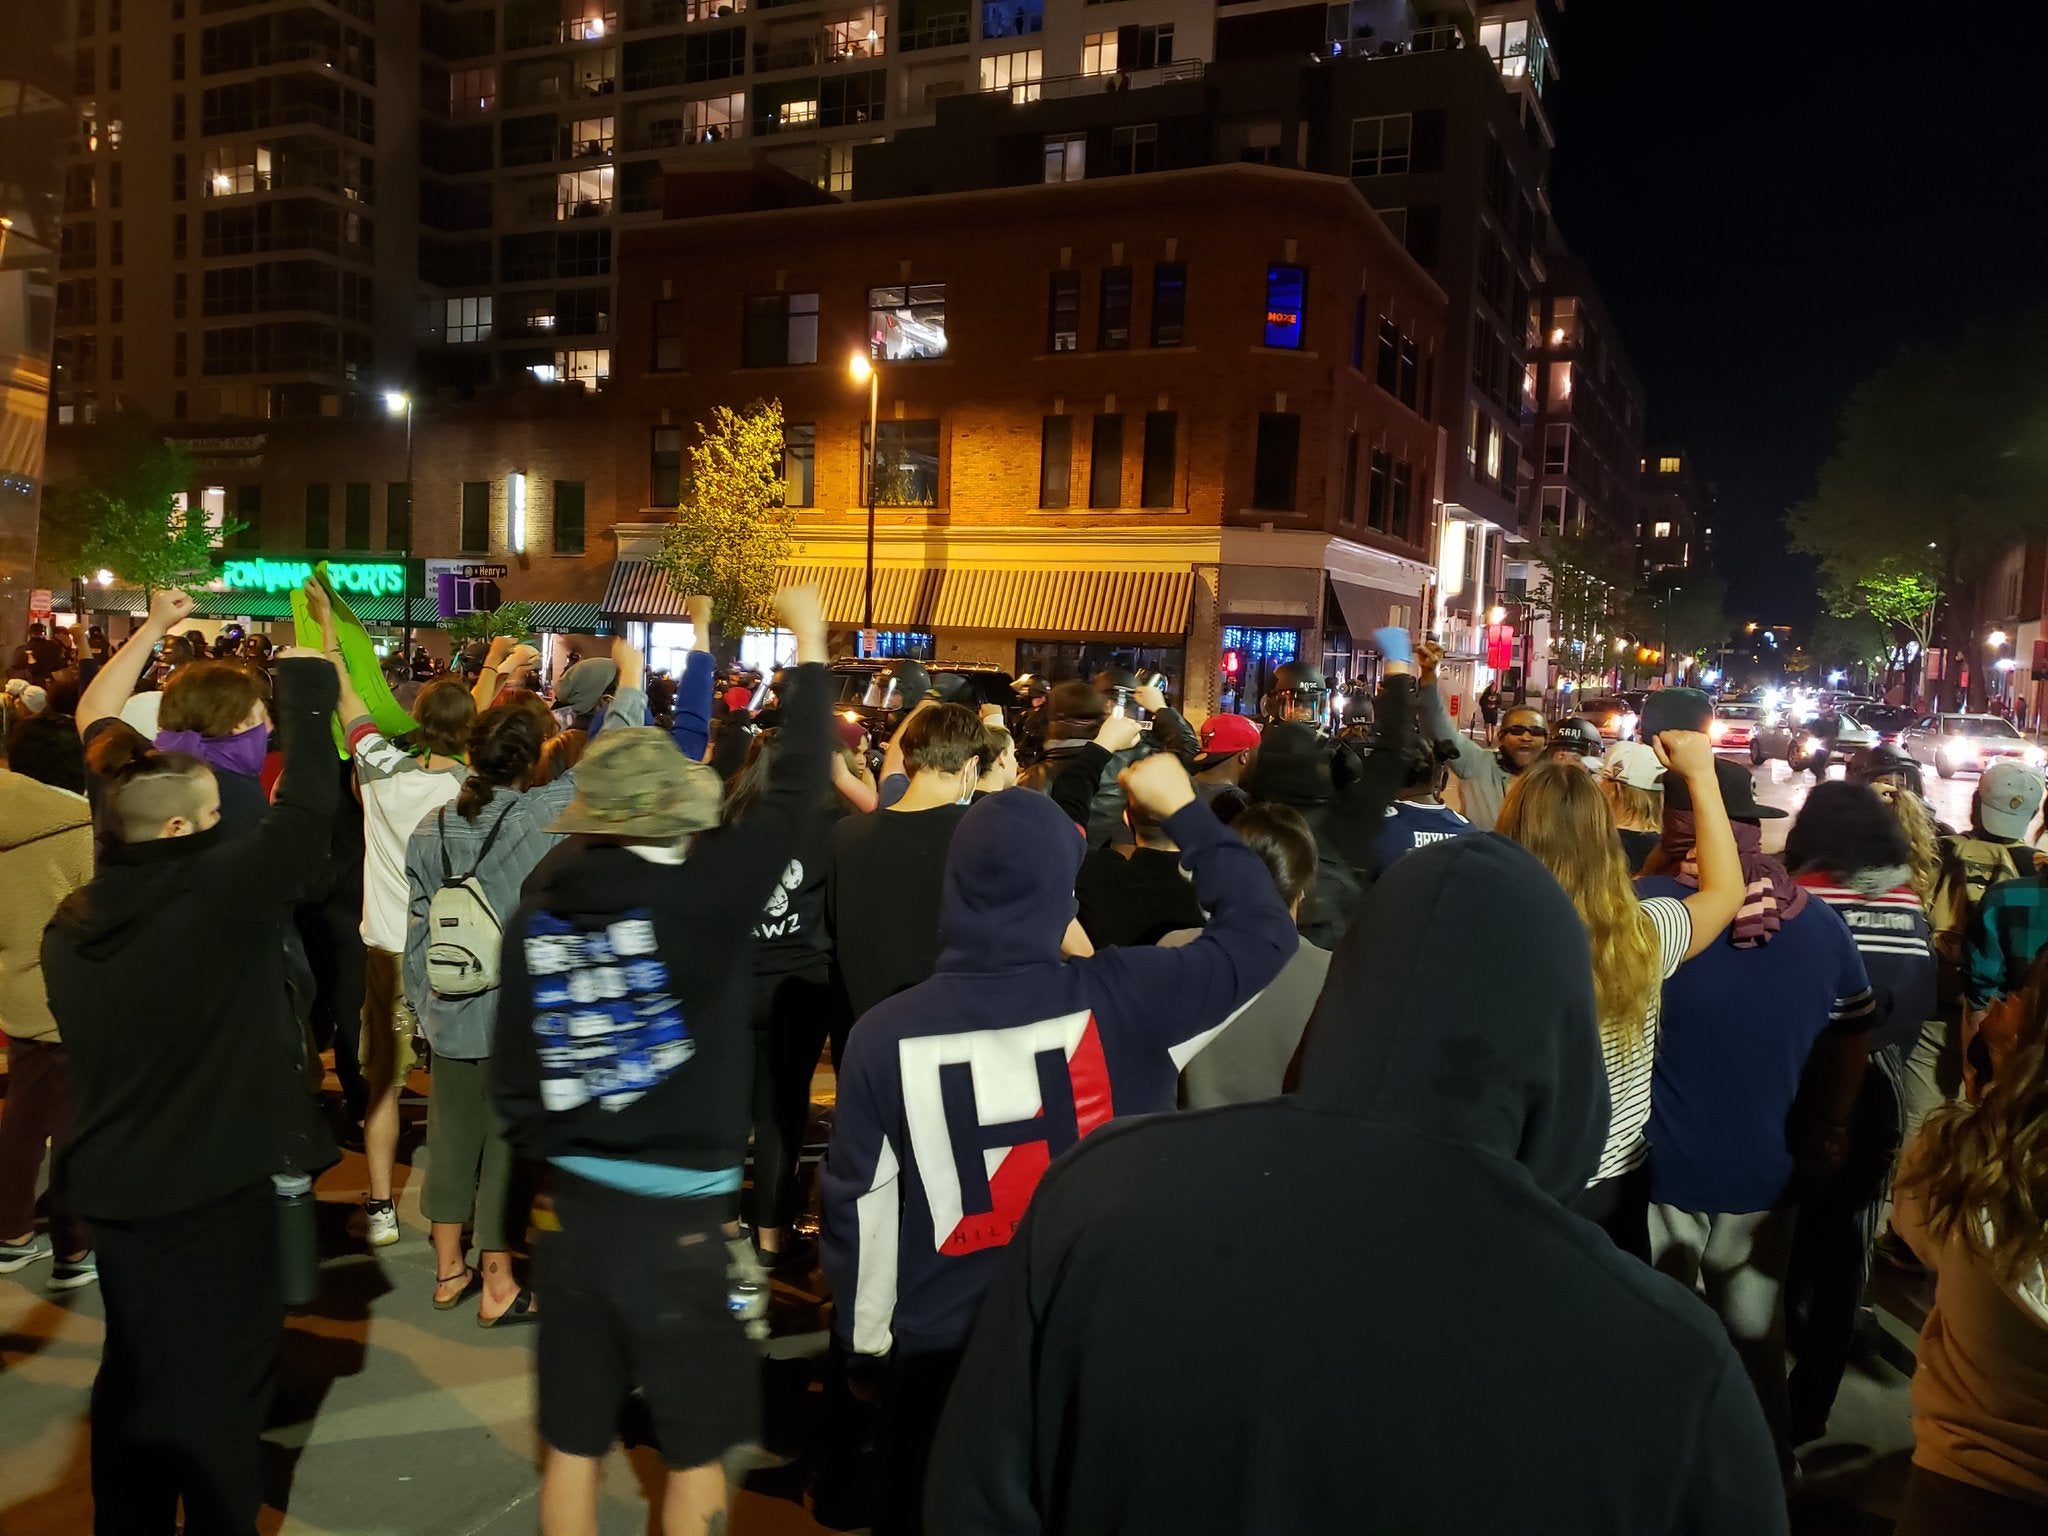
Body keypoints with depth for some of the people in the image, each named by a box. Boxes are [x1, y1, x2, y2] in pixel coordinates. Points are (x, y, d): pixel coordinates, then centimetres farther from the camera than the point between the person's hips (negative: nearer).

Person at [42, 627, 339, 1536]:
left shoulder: (71, 922, 2)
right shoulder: (217, 895, -22)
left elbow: (89, 1050, 12)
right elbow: (307, 809, -19)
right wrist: (307, 676, -11)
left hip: (110, 1188, 7)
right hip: (214, 1190, -7)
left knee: (135, 1374, 20)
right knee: (220, 1383, 8)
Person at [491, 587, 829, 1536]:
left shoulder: (539, 910, -3)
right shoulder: (697, 893, -17)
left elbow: (512, 1069, 3)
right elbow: (792, 794, -9)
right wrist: (811, 649, 0)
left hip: (575, 1205, 5)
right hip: (673, 1216, -5)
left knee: (573, 1445, 18)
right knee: (695, 1453, 14)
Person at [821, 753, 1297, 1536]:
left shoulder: (884, 1033, -14)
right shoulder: (1126, 997, -18)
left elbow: (859, 1204, -4)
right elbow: (1263, 928, -5)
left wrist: (864, 1335, 11)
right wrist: (1185, 811, 4)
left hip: (943, 1350, 0)